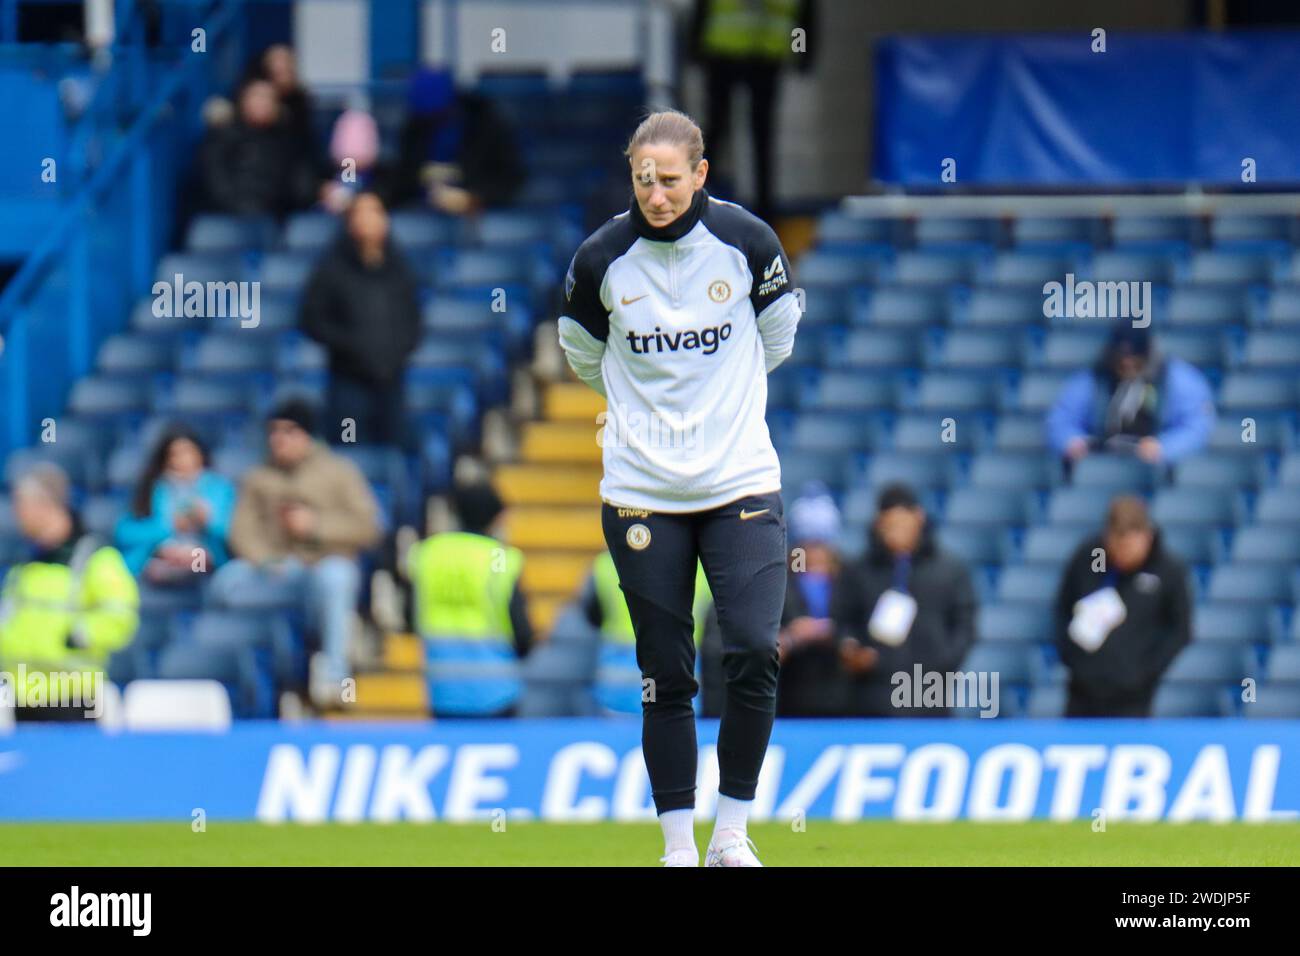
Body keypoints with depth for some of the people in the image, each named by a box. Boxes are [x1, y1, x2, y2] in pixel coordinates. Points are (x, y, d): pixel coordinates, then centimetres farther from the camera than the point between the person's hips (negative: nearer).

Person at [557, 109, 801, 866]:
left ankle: (733, 832, 3)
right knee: (667, 676, 2)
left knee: (756, 653, -12)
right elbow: (582, 353, 14)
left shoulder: (745, 240, -5)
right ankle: (678, 845, 11)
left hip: (741, 483, 0)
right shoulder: (604, 258, -5)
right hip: (641, 490, 0)